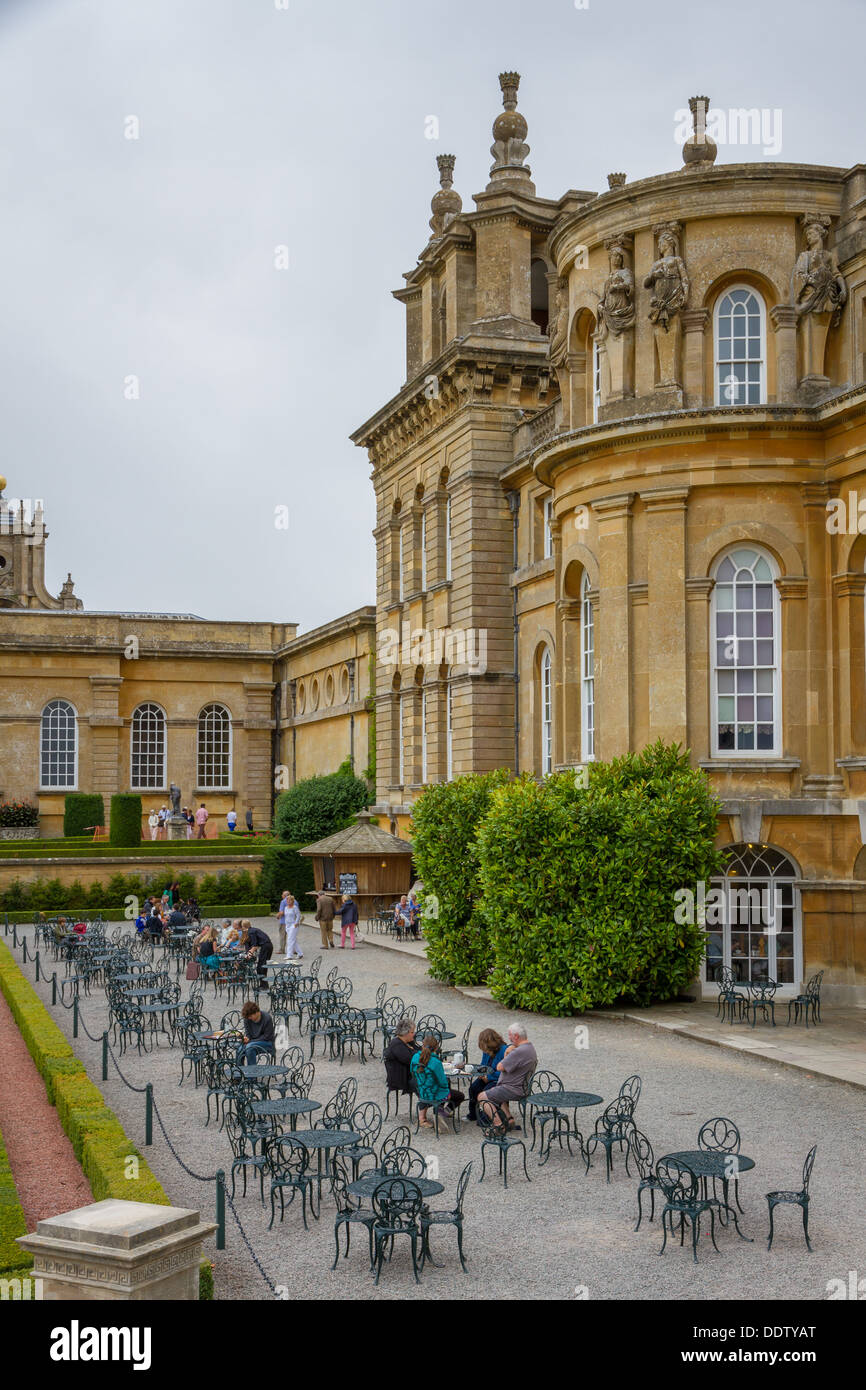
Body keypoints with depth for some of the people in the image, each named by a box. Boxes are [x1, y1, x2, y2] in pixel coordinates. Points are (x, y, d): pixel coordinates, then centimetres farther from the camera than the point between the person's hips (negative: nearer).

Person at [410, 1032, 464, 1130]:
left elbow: (412, 1072, 4)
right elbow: (443, 1082, -20)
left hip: (421, 1094, 4)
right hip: (436, 1096, -4)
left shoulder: (415, 1057, -11)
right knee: (460, 1096, 21)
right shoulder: (435, 1062, -28)